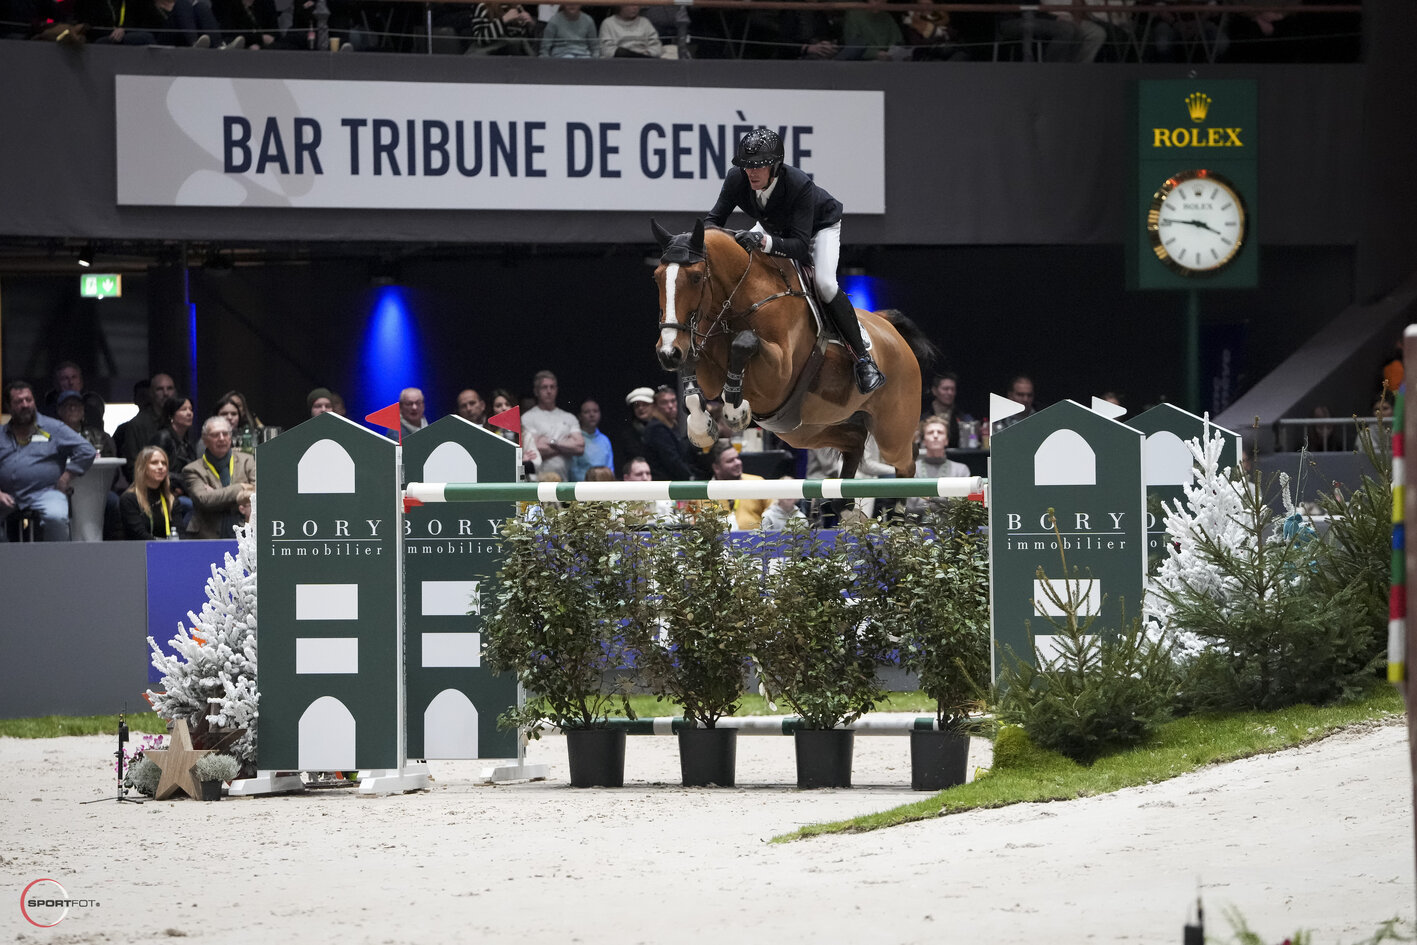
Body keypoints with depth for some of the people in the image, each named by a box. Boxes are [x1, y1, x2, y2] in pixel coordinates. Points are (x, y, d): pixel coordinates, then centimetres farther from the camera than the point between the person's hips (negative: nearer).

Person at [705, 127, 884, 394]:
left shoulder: (799, 185, -43)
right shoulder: (737, 179, -29)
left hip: (820, 227, -6)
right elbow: (714, 218, -16)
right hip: (773, 226, 6)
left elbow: (800, 245, -46)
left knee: (824, 283, -27)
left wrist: (765, 242, -64)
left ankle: (864, 360, -17)